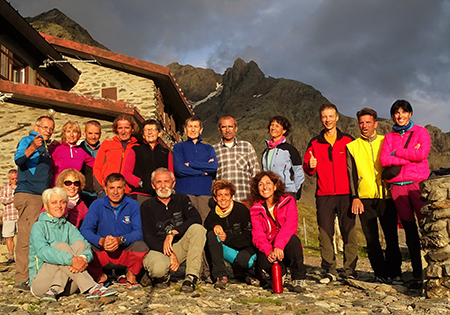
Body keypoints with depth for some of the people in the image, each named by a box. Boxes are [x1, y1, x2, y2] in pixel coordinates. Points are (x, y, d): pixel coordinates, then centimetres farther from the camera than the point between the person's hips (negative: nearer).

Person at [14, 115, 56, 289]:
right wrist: (32, 147, -35)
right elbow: (18, 160, -18)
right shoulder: (27, 140, 1)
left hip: (42, 195, 8)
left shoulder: (46, 147, 23)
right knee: (26, 236, -10)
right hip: (27, 194, -8)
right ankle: (22, 278, -8)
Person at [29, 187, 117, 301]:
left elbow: (87, 248, -6)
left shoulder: (69, 227, 12)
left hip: (67, 284, 4)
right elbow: (43, 251, -23)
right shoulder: (39, 226, -1)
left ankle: (55, 289, -29)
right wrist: (71, 259, -39)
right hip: (41, 282, -4)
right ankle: (91, 289, -37)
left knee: (80, 244, -16)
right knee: (61, 246, -26)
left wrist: (83, 258, -32)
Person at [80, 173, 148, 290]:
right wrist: (101, 241, -31)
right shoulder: (97, 205, -2)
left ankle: (131, 275, 1)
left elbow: (138, 232, -13)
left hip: (127, 254, -1)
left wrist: (121, 239, -33)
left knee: (141, 246, -31)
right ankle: (100, 276, 4)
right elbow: (84, 230, -11)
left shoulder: (133, 205, -4)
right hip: (103, 255, 1)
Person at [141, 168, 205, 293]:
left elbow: (196, 219, -10)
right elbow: (148, 237, -4)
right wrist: (170, 254, -18)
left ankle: (191, 278, -27)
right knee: (159, 268, -36)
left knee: (197, 229, -26)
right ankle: (162, 276, 4)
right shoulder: (147, 206, 5)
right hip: (157, 249, -2)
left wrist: (173, 232, -22)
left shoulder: (182, 199, 8)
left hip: (181, 247, 2)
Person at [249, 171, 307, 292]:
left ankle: (298, 279, -16)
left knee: (292, 239, -34)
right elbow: (257, 235, -7)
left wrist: (278, 246, -32)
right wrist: (268, 251, -28)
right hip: (268, 249, 1)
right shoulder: (256, 209, 5)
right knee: (263, 260, -33)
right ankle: (271, 273, 4)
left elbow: (291, 225, -16)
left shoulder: (288, 201, 0)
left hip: (285, 248, 0)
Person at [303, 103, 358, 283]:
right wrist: (310, 166, -12)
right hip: (324, 195, 1)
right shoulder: (314, 143, 13)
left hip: (345, 194, -1)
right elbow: (307, 170, 11)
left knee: (349, 232, -2)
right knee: (325, 233, -2)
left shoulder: (348, 141, 10)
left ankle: (350, 270, 7)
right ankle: (330, 271, 6)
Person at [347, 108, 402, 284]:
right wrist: (355, 197, -2)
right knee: (371, 239, 2)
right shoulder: (352, 147, 10)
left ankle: (394, 274, 11)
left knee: (391, 237, 0)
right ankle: (380, 274, 12)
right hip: (365, 198, 0)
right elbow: (351, 173, 7)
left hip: (386, 196, 0)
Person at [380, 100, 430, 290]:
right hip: (398, 187, 3)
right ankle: (417, 275, 8)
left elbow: (422, 154, -9)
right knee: (410, 232, 4)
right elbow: (384, 160, -1)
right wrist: (410, 156, -7)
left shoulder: (420, 132, 8)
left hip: (418, 184, -2)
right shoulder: (389, 137, 16)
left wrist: (397, 152, -1)